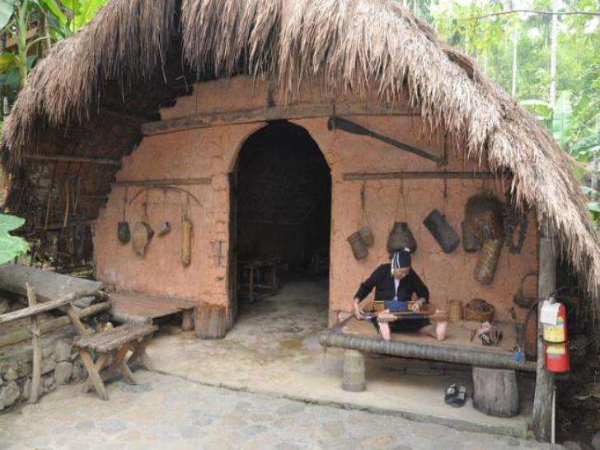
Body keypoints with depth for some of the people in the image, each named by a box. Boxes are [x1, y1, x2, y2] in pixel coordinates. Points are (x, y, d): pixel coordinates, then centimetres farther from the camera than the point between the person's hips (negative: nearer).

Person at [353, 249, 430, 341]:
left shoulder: (411, 274, -2)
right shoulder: (382, 271, -8)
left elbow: (424, 292, 8)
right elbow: (366, 286, -1)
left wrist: (420, 302, -14)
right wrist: (356, 302, -16)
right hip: (382, 312, -1)